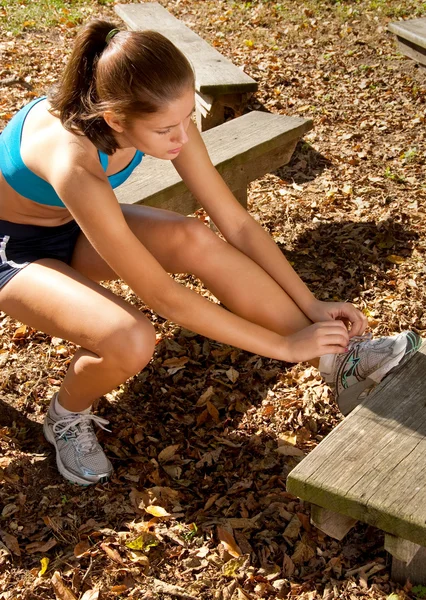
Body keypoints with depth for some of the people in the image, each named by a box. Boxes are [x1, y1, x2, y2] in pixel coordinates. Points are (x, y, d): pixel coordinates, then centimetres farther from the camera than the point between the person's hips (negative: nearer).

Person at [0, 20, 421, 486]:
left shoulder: (164, 115, -21)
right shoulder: (74, 164, -40)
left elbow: (235, 223, -13)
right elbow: (163, 296, -35)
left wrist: (311, 306, -16)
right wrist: (284, 346, -29)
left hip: (75, 227, 5)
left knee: (193, 240, -26)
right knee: (131, 341, -34)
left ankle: (340, 363, -16)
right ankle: (67, 415, 1)